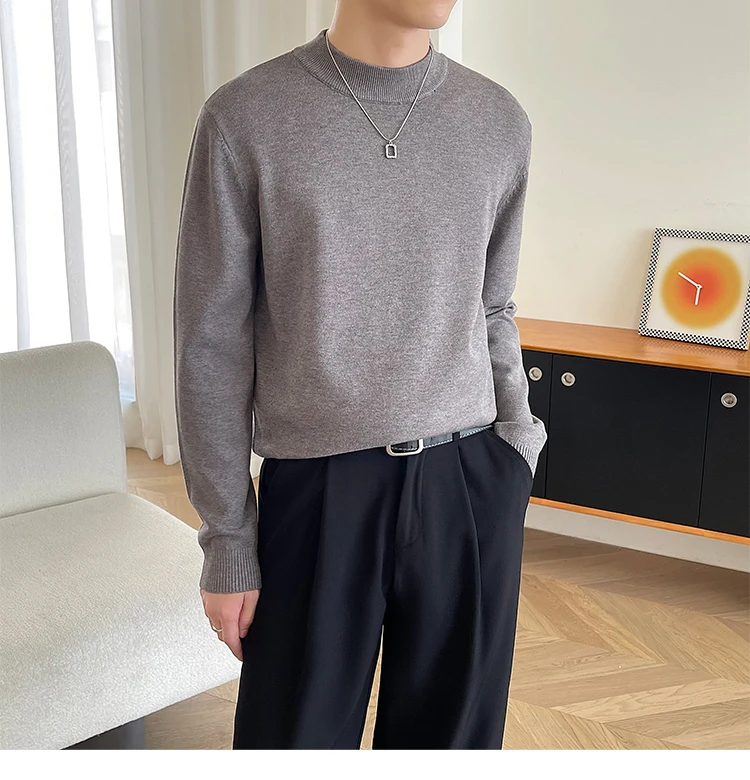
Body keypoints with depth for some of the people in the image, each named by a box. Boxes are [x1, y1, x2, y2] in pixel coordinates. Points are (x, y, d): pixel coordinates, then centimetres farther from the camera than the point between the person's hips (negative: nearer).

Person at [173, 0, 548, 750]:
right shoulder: (245, 118, -4)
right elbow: (212, 342, -2)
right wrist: (227, 540, -1)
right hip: (316, 489, -2)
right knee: (296, 735, 8)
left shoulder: (500, 122, 5)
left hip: (469, 487, 3)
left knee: (455, 734, 14)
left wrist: (516, 452, 4)